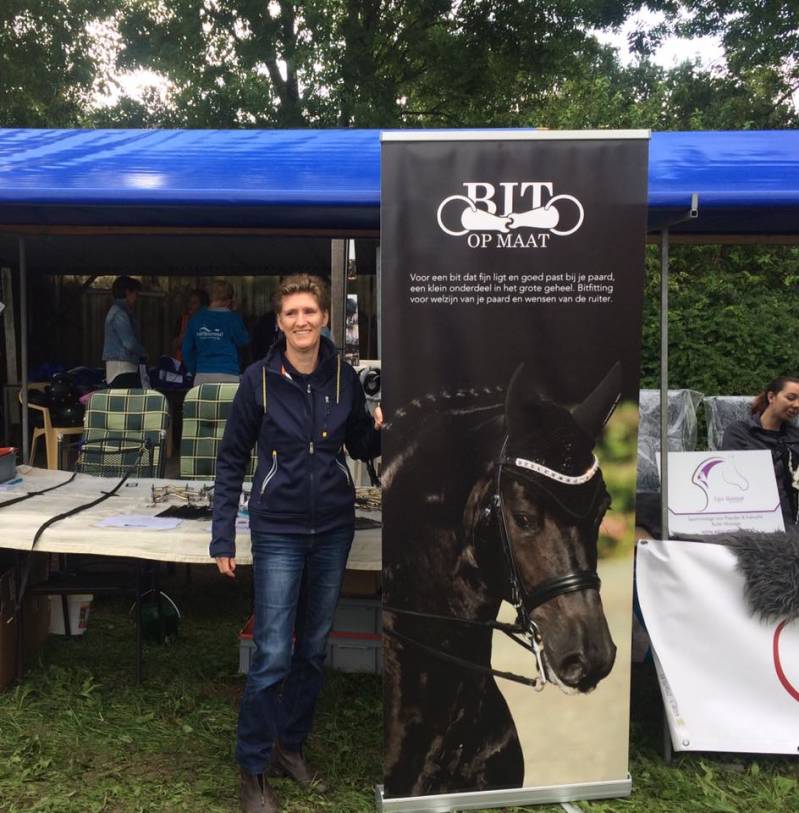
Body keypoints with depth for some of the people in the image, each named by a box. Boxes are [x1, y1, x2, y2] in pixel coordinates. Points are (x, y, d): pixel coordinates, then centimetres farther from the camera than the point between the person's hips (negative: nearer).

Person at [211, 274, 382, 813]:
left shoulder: (344, 376, 0)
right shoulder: (260, 379, -7)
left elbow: (363, 448, 11)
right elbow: (232, 460, -3)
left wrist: (380, 428, -12)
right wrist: (223, 536, -5)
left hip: (334, 529, 3)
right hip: (278, 532, -3)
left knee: (314, 649, 15)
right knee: (273, 655, -1)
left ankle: (292, 746, 35)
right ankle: (253, 769, 20)